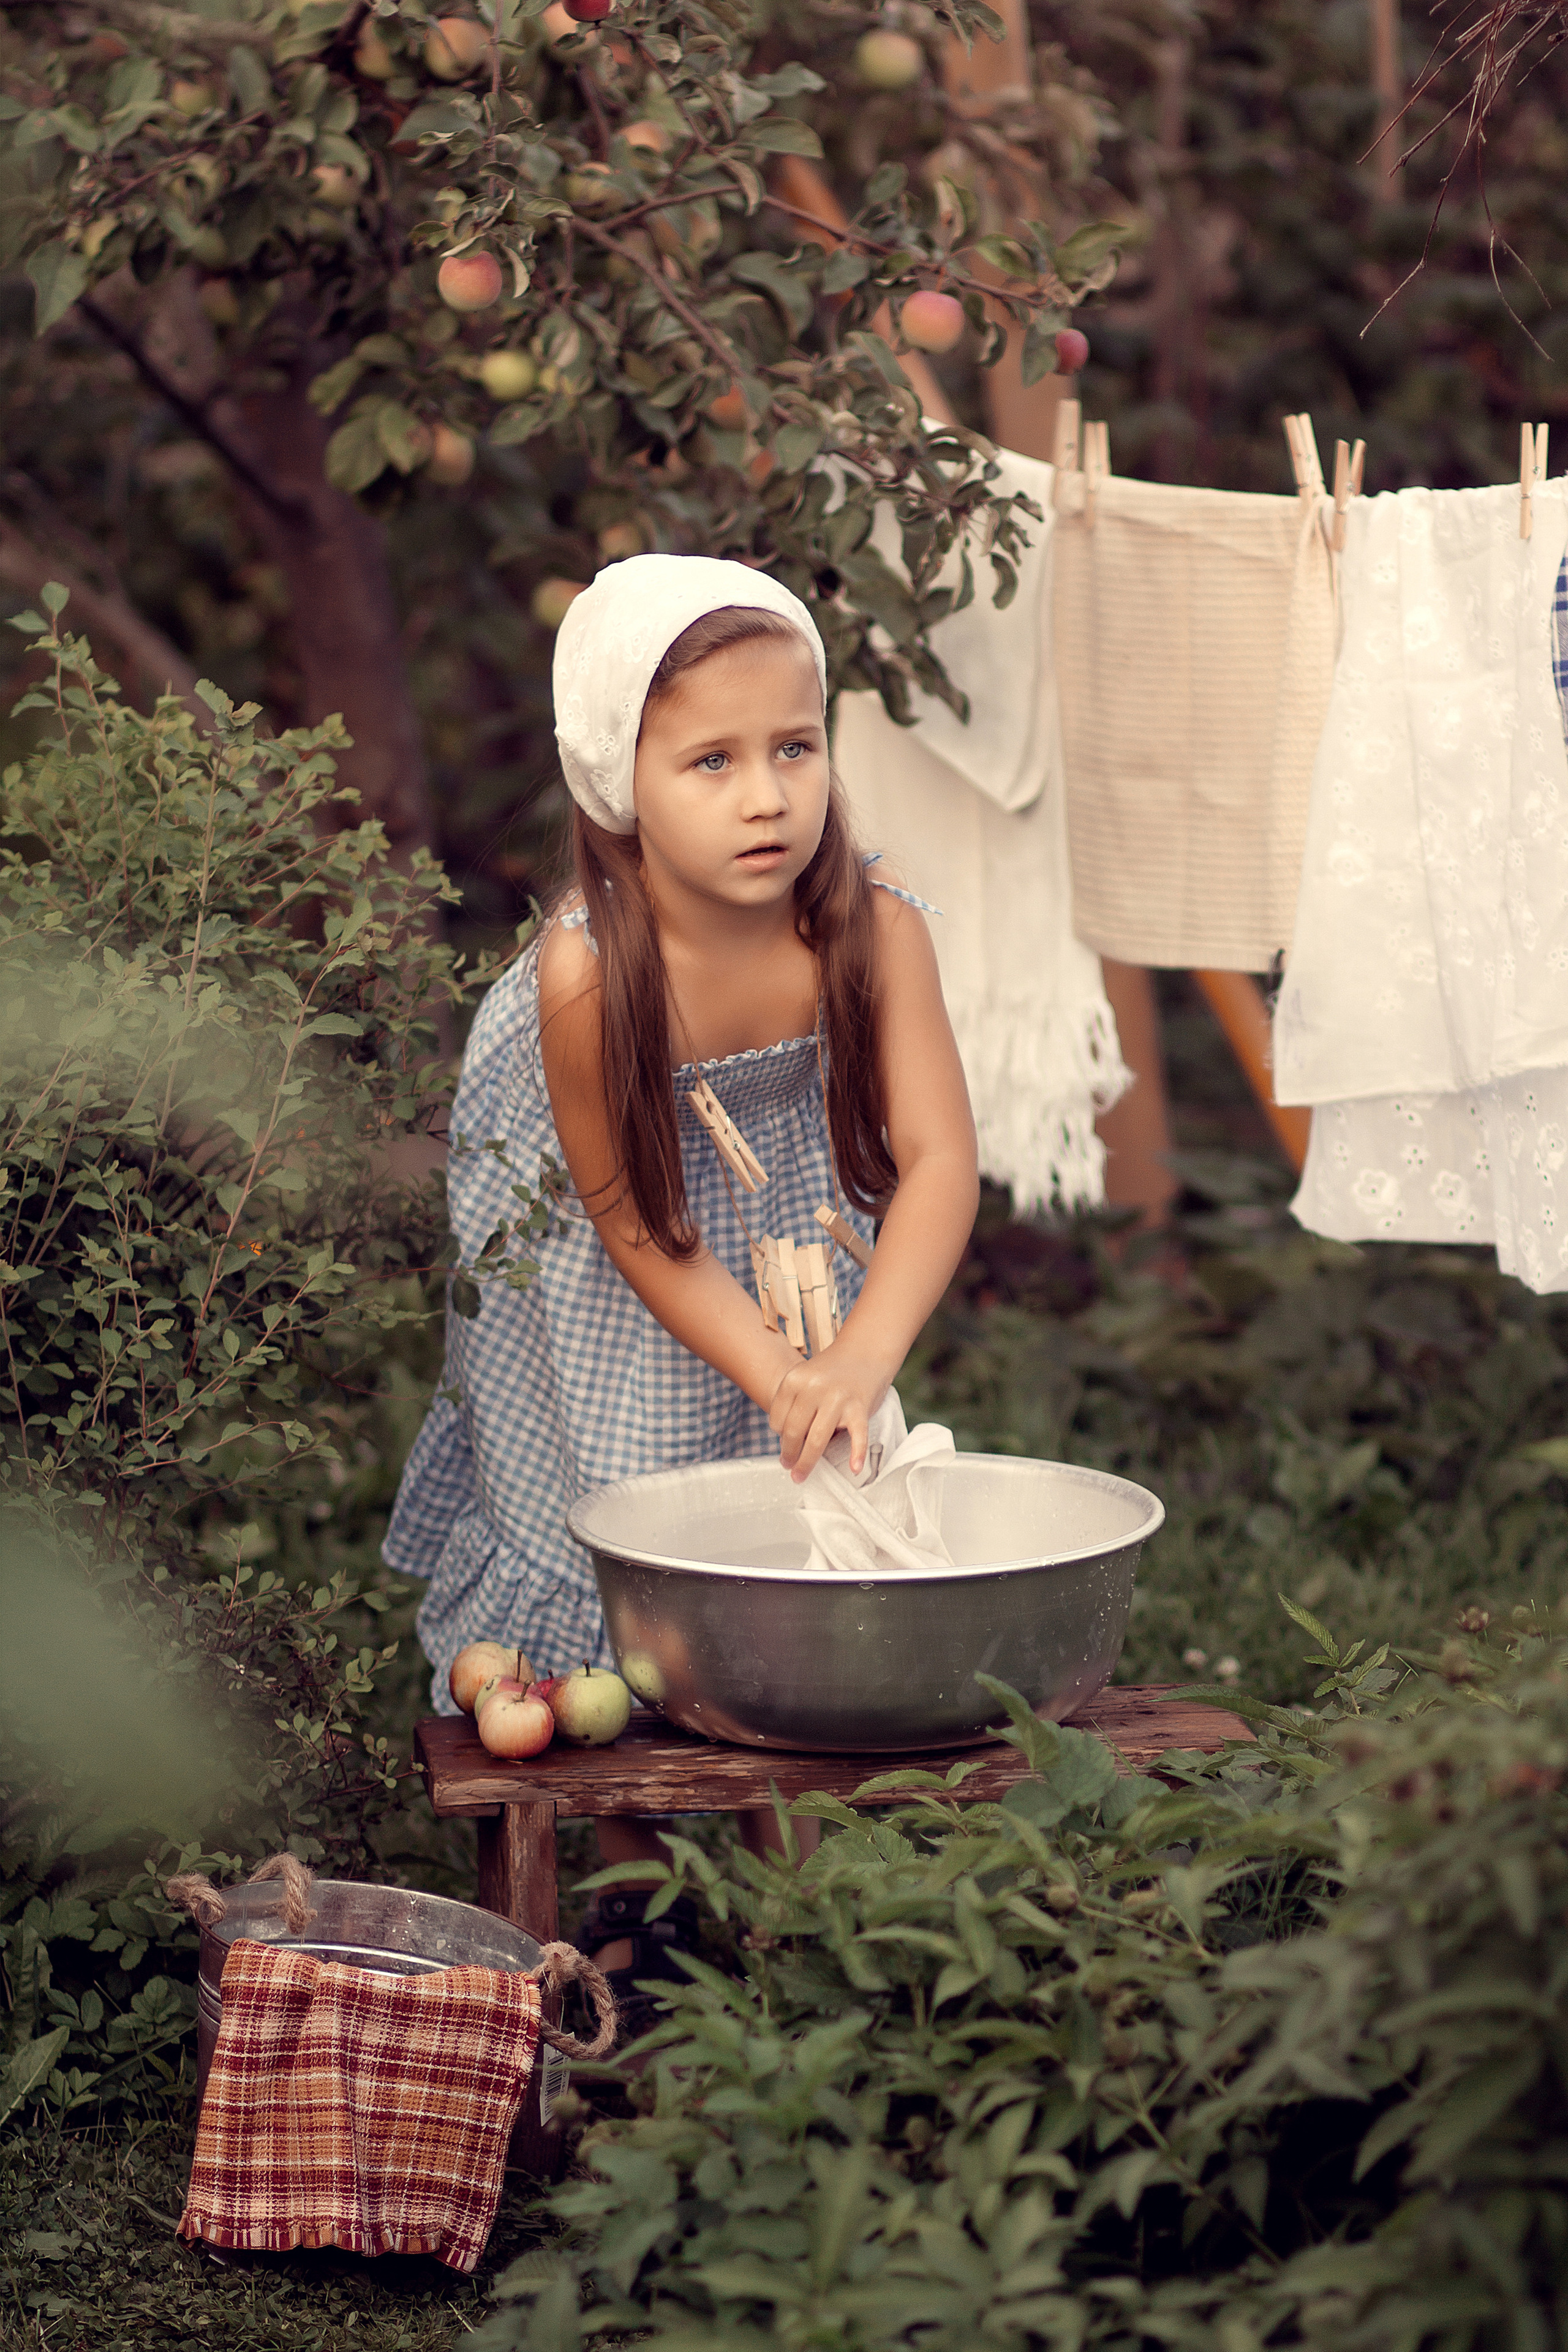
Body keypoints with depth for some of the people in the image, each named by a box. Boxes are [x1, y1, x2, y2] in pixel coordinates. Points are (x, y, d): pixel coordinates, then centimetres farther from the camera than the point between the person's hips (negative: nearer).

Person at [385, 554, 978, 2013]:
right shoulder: (583, 973, -35)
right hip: (603, 1291, -2)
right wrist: (776, 1374, -32)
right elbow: (636, 1225, -25)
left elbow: (939, 1158, -31)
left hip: (791, 1237, 2)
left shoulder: (871, 929, -29)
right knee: (606, 1544, 6)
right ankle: (629, 1891, 27)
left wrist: (860, 1359, -45)